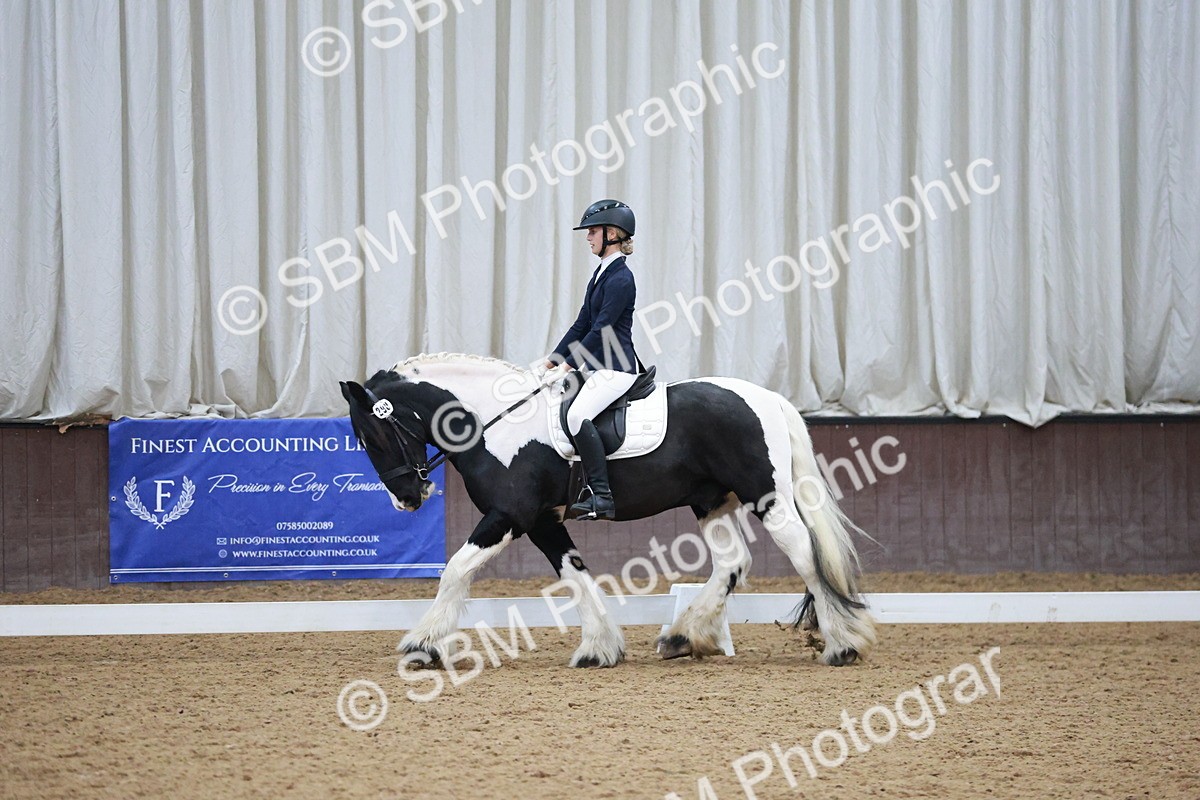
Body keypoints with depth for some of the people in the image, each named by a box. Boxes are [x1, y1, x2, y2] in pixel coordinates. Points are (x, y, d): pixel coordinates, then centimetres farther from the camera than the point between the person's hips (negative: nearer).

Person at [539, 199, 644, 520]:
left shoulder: (620, 278, -13)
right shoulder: (602, 274, 17)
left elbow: (601, 330, -18)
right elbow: (582, 324, 20)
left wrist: (568, 365, -18)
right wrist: (552, 360, 15)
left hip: (616, 367, -11)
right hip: (596, 365, 11)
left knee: (578, 415, -30)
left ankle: (602, 497, -31)